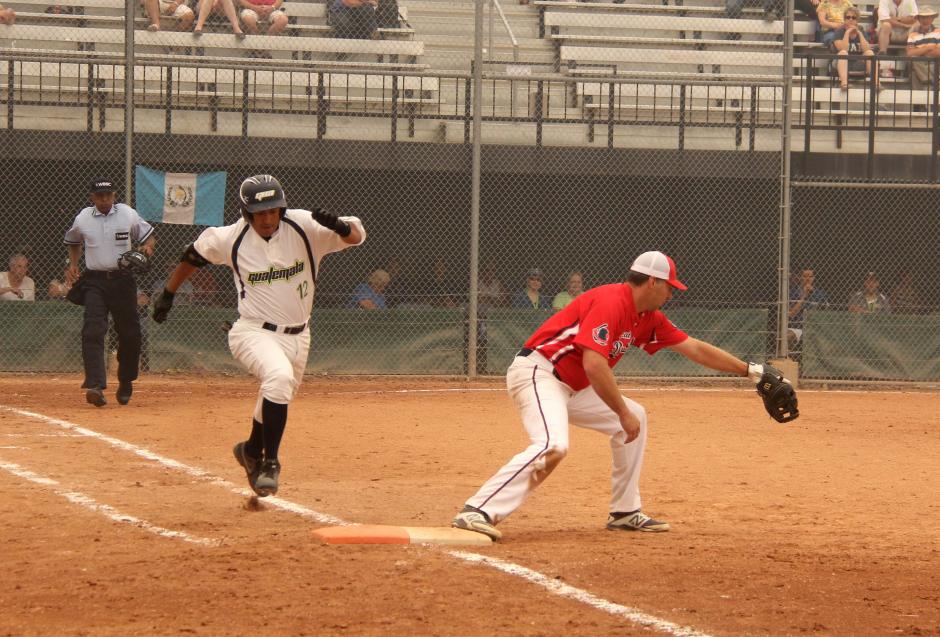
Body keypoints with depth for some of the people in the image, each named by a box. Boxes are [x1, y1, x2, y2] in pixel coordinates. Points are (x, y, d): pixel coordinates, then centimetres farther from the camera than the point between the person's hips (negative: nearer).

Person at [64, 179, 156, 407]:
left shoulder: (128, 215, -1)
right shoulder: (83, 219, 2)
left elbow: (148, 235, 10)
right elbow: (73, 241, 22)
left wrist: (147, 247, -12)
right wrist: (73, 264, 7)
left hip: (122, 280, 1)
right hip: (94, 281, -1)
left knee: (129, 333, 8)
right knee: (92, 332, -17)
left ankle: (126, 382, 29)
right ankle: (95, 386, -26)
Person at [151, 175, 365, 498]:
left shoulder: (304, 227, -11)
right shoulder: (231, 238, -10)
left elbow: (356, 235, -16)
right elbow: (194, 254, 9)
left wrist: (338, 226, -39)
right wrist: (168, 294, 15)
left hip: (296, 336, 3)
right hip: (253, 333, -3)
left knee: (275, 402, 17)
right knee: (280, 377, -32)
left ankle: (252, 451, 51)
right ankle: (270, 463, -21)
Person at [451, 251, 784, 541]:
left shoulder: (648, 318, 11)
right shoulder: (611, 302, -19)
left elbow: (695, 348, 18)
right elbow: (594, 363, -27)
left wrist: (750, 370, 18)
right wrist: (623, 413, -21)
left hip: (572, 386, 11)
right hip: (537, 372, -11)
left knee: (634, 418, 16)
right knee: (553, 445, -33)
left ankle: (625, 512, 18)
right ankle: (478, 512, -40)